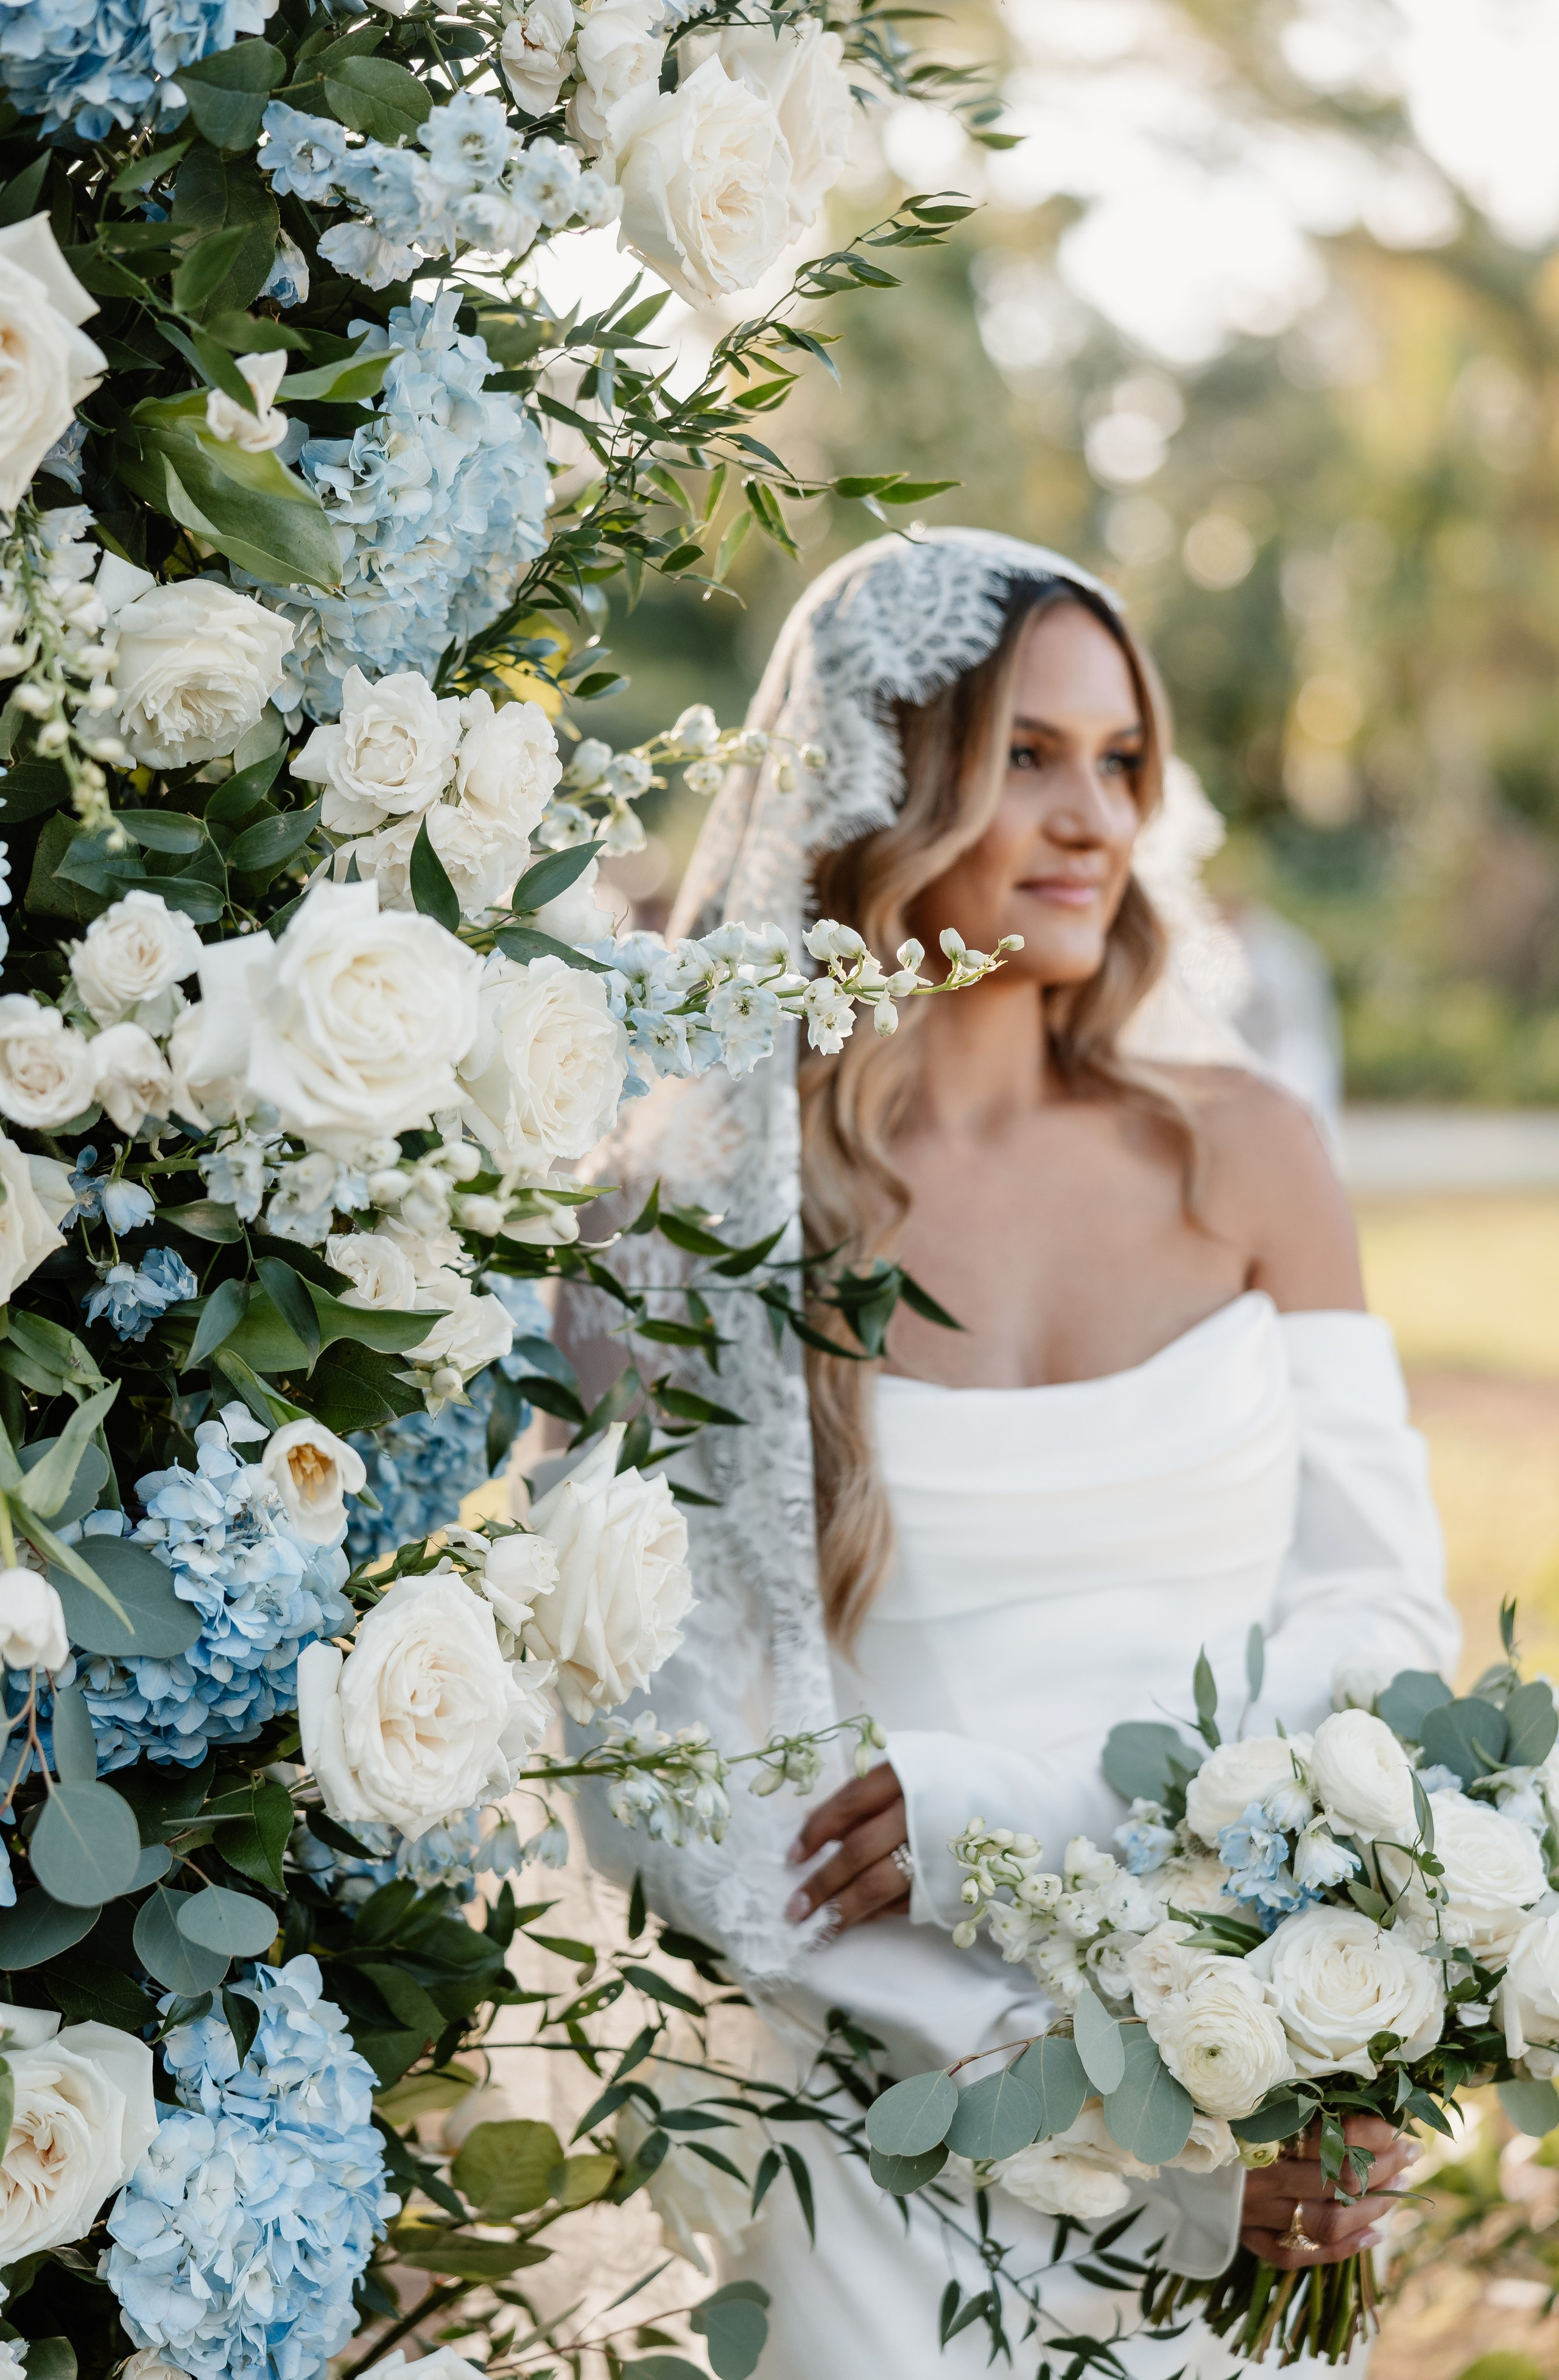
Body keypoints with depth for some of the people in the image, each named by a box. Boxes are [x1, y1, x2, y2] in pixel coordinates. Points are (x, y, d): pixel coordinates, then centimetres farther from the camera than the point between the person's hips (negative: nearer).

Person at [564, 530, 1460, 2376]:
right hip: (895, 2095, -3)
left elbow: (1388, 1605, 3)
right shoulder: (693, 1206, -8)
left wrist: (1025, 1793, -14)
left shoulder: (1234, 1148, 3)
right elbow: (657, 1784, -11)